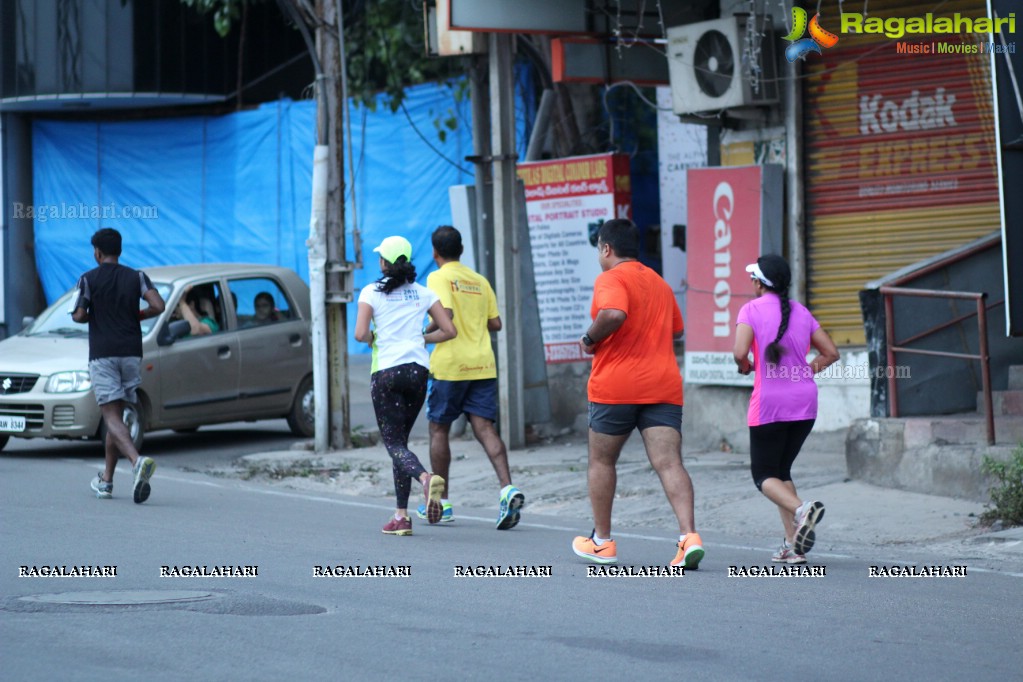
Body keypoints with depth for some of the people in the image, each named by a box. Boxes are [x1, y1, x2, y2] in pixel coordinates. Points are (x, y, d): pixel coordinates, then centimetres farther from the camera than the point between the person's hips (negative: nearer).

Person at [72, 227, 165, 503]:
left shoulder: (88, 279, -2)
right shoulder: (136, 277, 5)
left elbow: (78, 315, -9)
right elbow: (158, 306, -8)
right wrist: (136, 315, 11)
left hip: (102, 354, -4)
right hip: (131, 353, 4)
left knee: (112, 417, -10)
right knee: (115, 415, 15)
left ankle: (138, 461, -36)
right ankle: (106, 480, 19)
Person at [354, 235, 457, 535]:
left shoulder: (371, 292, -2)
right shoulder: (424, 294, 9)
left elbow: (360, 334, -11)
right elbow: (449, 330, 6)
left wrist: (373, 339, 10)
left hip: (386, 372, -4)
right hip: (418, 370, 4)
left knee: (394, 442, -3)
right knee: (400, 439, 14)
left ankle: (425, 477, -36)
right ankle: (401, 515, 8)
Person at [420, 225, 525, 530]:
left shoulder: (439, 278, -5)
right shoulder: (480, 281, 13)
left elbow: (446, 315, -20)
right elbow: (495, 324, 13)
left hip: (449, 365, -5)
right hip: (482, 364, 5)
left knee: (439, 430, 9)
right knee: (485, 428, -1)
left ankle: (442, 502, 13)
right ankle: (508, 489, -22)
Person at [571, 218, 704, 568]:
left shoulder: (610, 279, -5)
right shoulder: (660, 283, 18)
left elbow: (613, 314, -25)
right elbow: (676, 329, 29)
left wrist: (590, 339, -9)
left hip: (616, 385, -5)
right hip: (663, 385, 5)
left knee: (601, 461, 13)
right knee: (669, 462, -7)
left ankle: (602, 542, 21)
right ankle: (689, 536, -24)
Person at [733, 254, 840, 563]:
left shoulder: (752, 310, -4)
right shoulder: (801, 312, 11)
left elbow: (740, 352, -17)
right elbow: (831, 352, 13)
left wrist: (745, 365, 4)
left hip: (770, 402, -5)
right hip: (805, 400, 5)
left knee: (763, 474, 5)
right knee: (782, 470, 16)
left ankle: (801, 509, -26)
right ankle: (793, 546, 4)